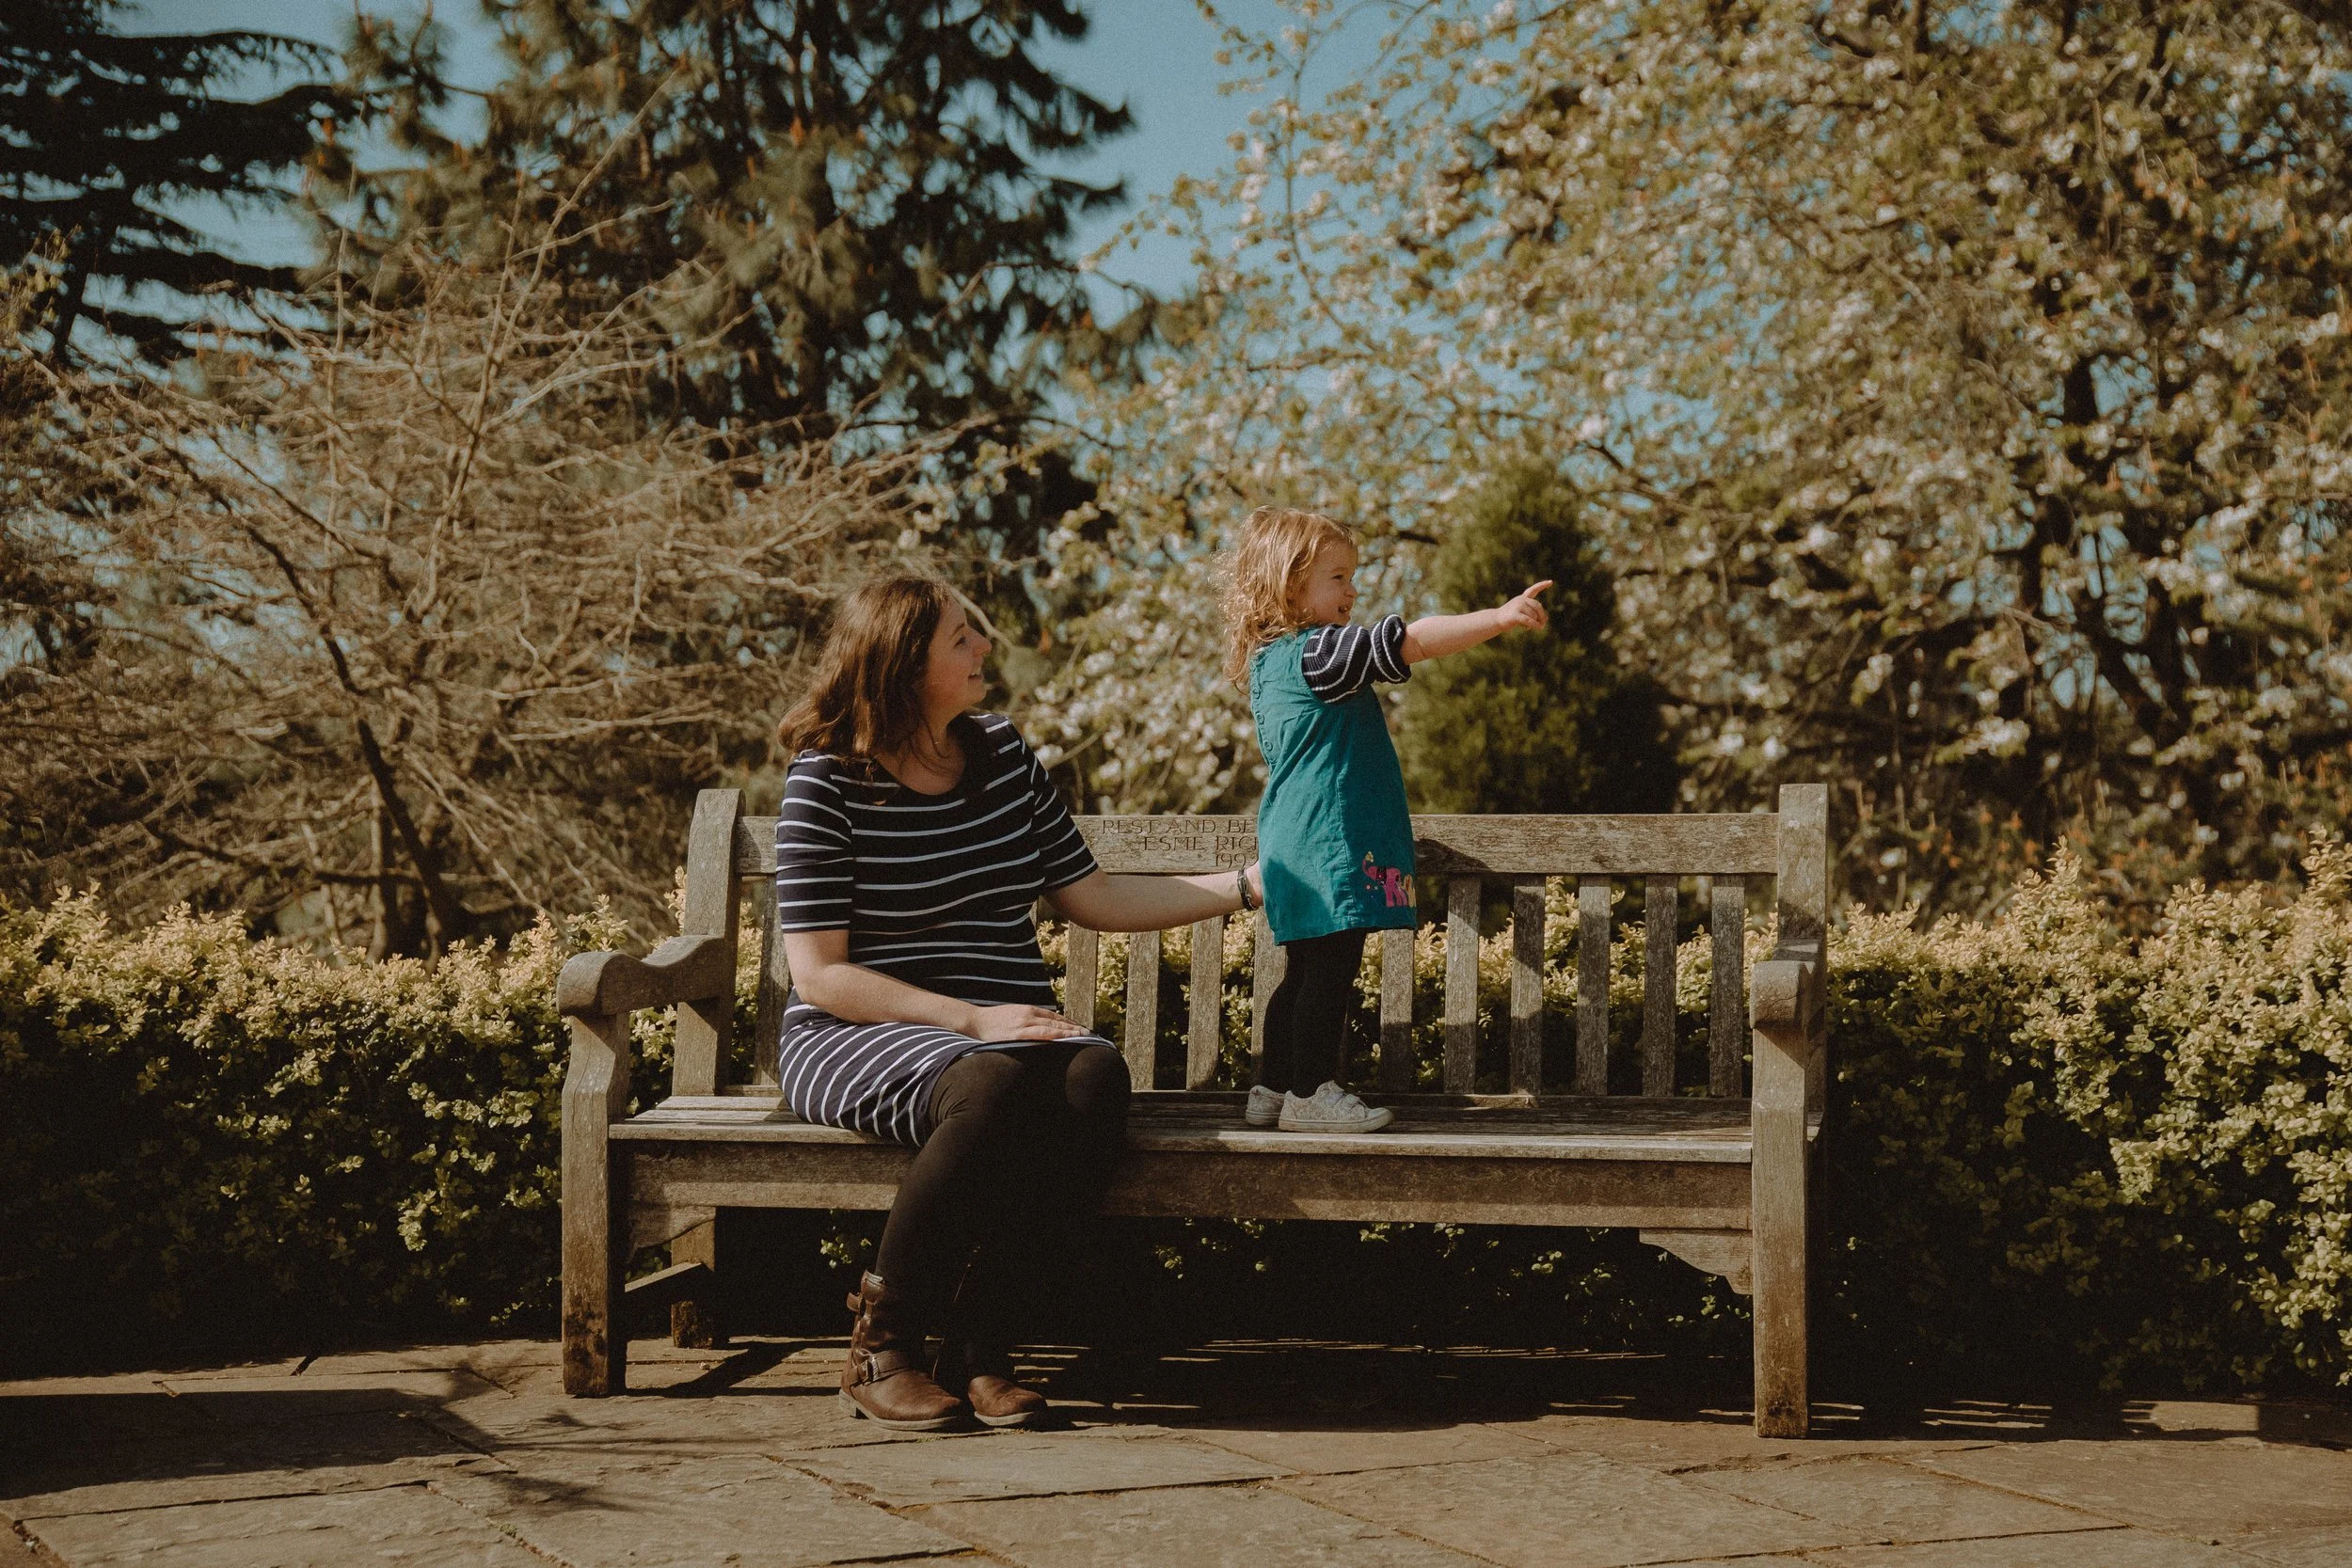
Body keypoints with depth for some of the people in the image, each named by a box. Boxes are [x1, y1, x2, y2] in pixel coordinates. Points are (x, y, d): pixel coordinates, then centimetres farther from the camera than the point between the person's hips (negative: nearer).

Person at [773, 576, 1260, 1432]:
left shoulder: (1000, 753, 12)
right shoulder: (828, 781, -7)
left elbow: (1093, 897, 18)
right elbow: (818, 975, -11)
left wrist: (1245, 884, 13)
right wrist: (973, 1020, -20)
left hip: (1005, 1029, 5)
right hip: (857, 1035, -5)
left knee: (1096, 1076, -30)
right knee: (993, 1085, -37)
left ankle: (976, 1343, -20)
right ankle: (882, 1345, -19)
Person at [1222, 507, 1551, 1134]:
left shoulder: (1273, 661, 17)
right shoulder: (1314, 653, -15)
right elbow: (1407, 641, -22)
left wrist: (1364, 723, 30)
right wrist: (1498, 617, -23)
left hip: (1297, 849, 10)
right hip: (1327, 848, -10)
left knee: (1307, 974, 15)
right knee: (1331, 971, -4)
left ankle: (1274, 1091, 21)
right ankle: (1309, 1095, 0)